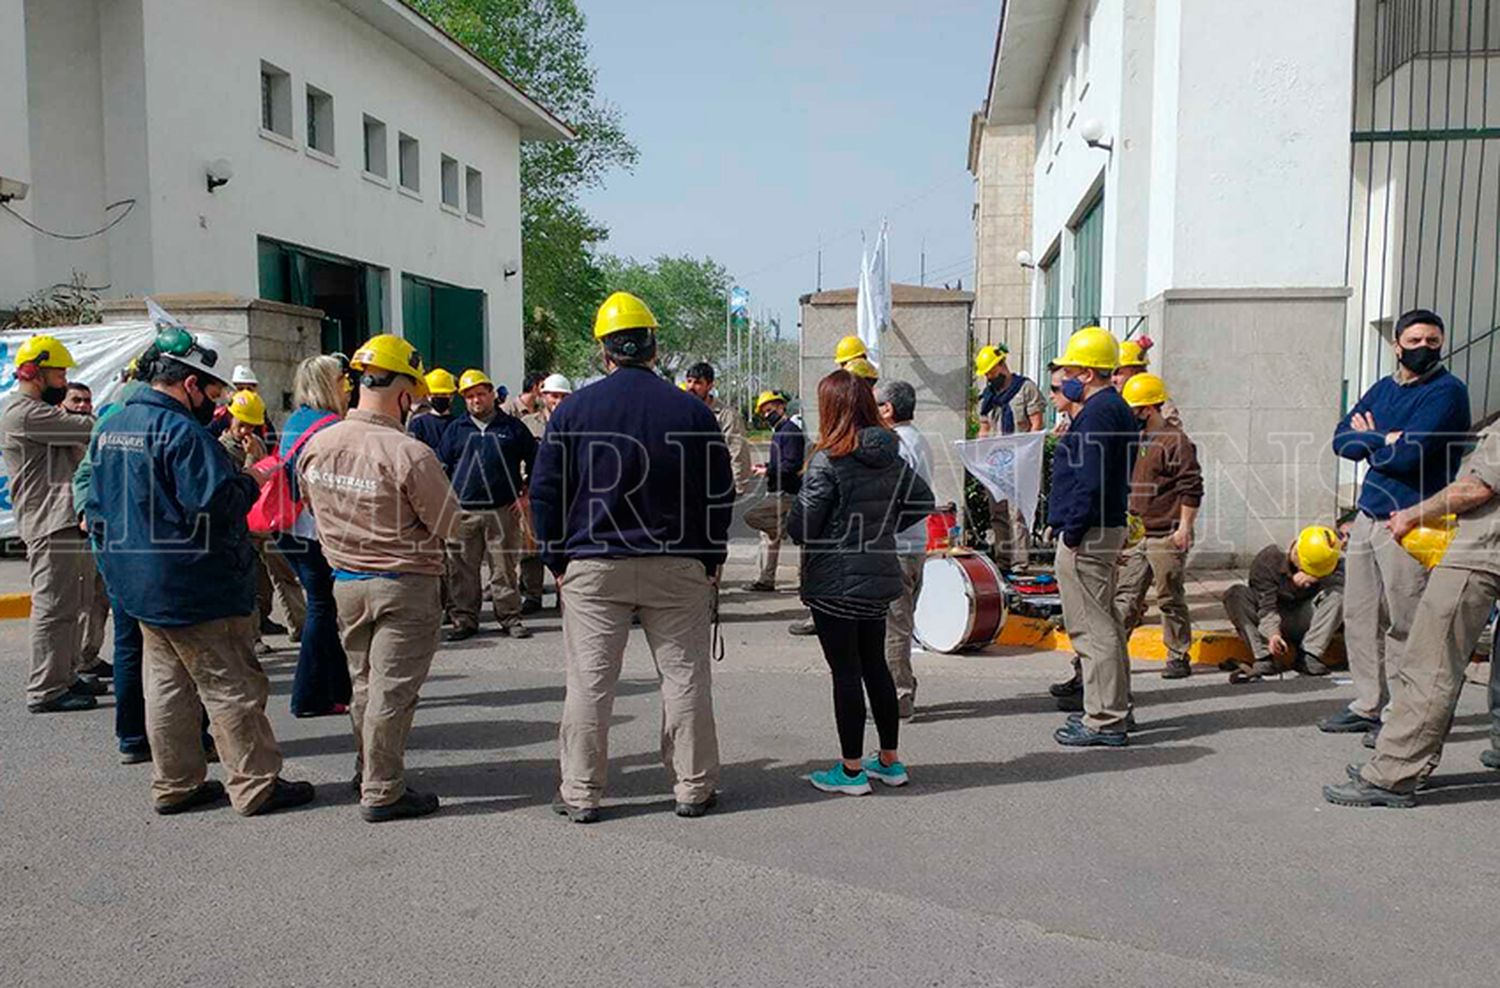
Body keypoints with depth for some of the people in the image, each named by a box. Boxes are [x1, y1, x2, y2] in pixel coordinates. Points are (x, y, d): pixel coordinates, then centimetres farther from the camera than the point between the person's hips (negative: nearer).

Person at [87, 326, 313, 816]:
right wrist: (250, 481, -8)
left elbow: (96, 504, 18)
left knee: (167, 684, 16)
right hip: (195, 586, -9)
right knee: (232, 687, -1)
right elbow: (216, 503, -25)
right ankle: (256, 785, 5)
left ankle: (175, 785, 24)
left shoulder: (109, 428, 11)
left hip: (139, 586, 9)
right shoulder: (181, 431, -19)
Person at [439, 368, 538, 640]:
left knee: (504, 567, 2)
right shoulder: (456, 429, 10)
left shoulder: (512, 426, 7)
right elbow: (441, 467, 13)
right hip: (463, 512, 2)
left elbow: (535, 461, 12)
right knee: (463, 570, 4)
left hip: (504, 511, -1)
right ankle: (465, 619, 14)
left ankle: (510, 617, 11)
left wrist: (526, 495, 6)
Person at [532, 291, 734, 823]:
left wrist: (557, 561, 10)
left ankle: (580, 793, 14)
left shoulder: (572, 410, -1)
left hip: (592, 566, 0)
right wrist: (712, 560, 13)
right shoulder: (693, 412, -1)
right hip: (678, 567, 0)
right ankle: (693, 788, 17)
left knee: (589, 681, 7)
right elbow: (720, 493, 3)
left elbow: (545, 493, 1)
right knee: (685, 677, 9)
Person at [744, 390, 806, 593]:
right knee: (768, 535, 12)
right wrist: (767, 467, 9)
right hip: (776, 492, 10)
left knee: (752, 516, -20)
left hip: (785, 493, -10)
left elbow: (792, 464, -21)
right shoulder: (778, 432, 19)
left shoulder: (790, 431, -13)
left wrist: (768, 471, -13)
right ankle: (766, 580, 19)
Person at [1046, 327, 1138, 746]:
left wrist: (1073, 532, -19)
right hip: (1107, 528, 11)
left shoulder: (1098, 412, -16)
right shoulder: (1114, 407, 17)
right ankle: (1115, 709, 27)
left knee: (1092, 628, -5)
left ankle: (1104, 721, 0)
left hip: (1087, 534, -11)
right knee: (1103, 623, 18)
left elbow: (1091, 481, -23)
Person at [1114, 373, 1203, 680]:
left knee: (1171, 599, 3)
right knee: (1125, 596, 6)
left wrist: (1185, 528, -16)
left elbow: (1191, 489, -13)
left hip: (1165, 537, -7)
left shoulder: (1174, 441, -10)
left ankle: (1179, 658, 14)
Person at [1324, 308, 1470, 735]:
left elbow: (1408, 455, -18)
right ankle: (1369, 705, 19)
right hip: (1368, 515, 7)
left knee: (1403, 624, -4)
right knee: (1359, 616, 10)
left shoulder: (1447, 391, -6)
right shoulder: (1383, 388, 16)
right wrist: (1385, 439, -12)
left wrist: (1368, 442, 0)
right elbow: (1342, 439, 5)